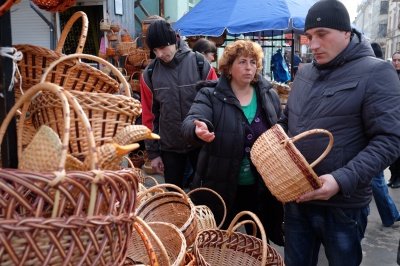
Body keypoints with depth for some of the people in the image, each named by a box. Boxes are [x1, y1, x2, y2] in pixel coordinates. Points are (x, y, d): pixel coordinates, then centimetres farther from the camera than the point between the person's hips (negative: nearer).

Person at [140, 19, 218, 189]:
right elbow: (149, 115, 2)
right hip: (169, 147, 2)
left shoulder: (200, 64, -9)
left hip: (201, 143, -1)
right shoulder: (149, 73, -3)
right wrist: (153, 152, 2)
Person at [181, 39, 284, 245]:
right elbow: (190, 122, -24)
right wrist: (198, 129, -48)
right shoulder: (210, 94, -8)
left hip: (261, 187, 3)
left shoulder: (269, 95, 2)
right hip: (220, 188, -2)